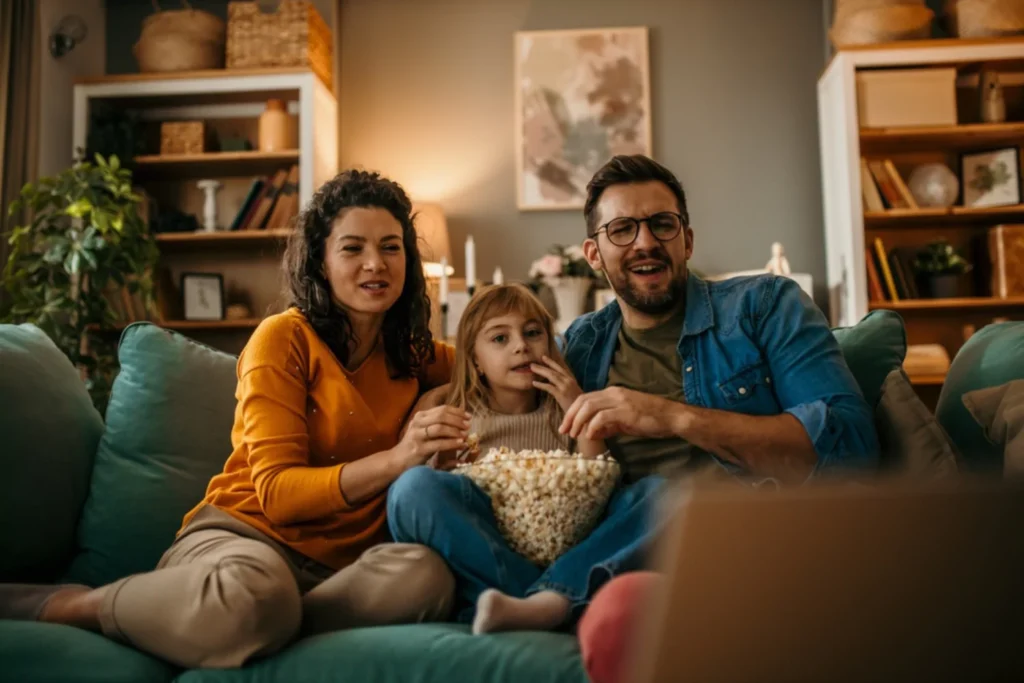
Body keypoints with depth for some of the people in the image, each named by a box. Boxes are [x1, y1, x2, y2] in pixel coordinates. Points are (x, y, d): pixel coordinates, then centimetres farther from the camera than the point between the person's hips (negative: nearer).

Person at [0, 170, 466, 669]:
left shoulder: (413, 355, 12)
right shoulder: (283, 339, -3)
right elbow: (276, 493, -10)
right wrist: (394, 459, -25)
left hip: (339, 562, 4)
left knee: (426, 575, -32)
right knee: (249, 594, -41)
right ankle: (64, 605, -13)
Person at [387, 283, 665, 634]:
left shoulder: (563, 413, 15)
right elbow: (438, 502, 8)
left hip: (567, 552, 2)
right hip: (487, 555, -1)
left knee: (656, 491, -19)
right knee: (413, 485, -26)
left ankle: (546, 600, -41)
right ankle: (555, 600, -32)